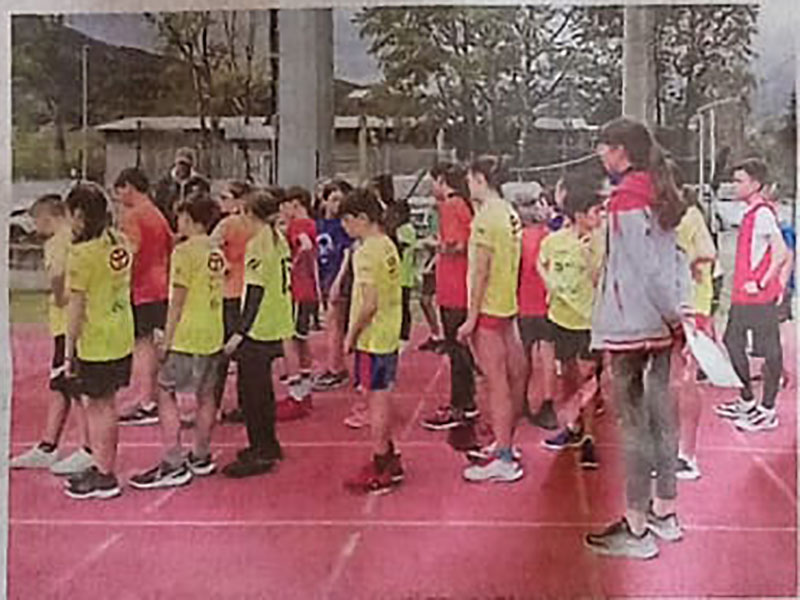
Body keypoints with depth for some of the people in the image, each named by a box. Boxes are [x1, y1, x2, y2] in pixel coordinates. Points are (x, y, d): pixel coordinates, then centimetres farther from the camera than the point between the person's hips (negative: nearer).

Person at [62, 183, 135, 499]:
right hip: (122, 338, 7)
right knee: (105, 403, 17)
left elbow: (77, 306, -16)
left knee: (98, 405, 3)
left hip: (95, 340, -7)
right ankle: (103, 466, 29)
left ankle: (104, 476, 10)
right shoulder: (119, 242, 4)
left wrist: (69, 349, -10)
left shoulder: (82, 253, -17)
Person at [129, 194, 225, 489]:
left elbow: (178, 300, -14)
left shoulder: (184, 251, -13)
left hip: (187, 335, -8)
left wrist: (167, 339, -8)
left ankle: (173, 466, -5)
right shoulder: (217, 252, 9)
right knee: (205, 395, 15)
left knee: (166, 394, -2)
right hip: (212, 335, 8)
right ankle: (201, 458, 25)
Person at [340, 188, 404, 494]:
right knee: (382, 398, 18)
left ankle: (380, 471, 8)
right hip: (390, 334, 9)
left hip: (372, 338, -9)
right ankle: (389, 459, 29)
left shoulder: (366, 252, -19)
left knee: (377, 401, -1)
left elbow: (369, 304, -22)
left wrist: (351, 335, -11)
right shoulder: (388, 245, 8)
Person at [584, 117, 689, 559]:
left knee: (633, 422, -4)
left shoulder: (626, 198, -14)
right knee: (661, 414, 14)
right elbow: (674, 259, 11)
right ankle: (665, 513, 25)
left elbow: (646, 267, -17)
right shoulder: (660, 194, 13)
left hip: (631, 324, -9)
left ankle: (637, 530, 2)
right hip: (660, 323, 9)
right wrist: (678, 314, 10)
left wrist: (675, 314, -10)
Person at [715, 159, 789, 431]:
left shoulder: (762, 213, -15)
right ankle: (747, 402, 29)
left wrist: (762, 283, -19)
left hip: (759, 297, -10)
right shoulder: (751, 212, 13)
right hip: (742, 296, 10)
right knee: (732, 342, 16)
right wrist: (780, 286, 15)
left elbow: (781, 253, -24)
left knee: (769, 351, 0)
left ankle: (767, 412, 8)